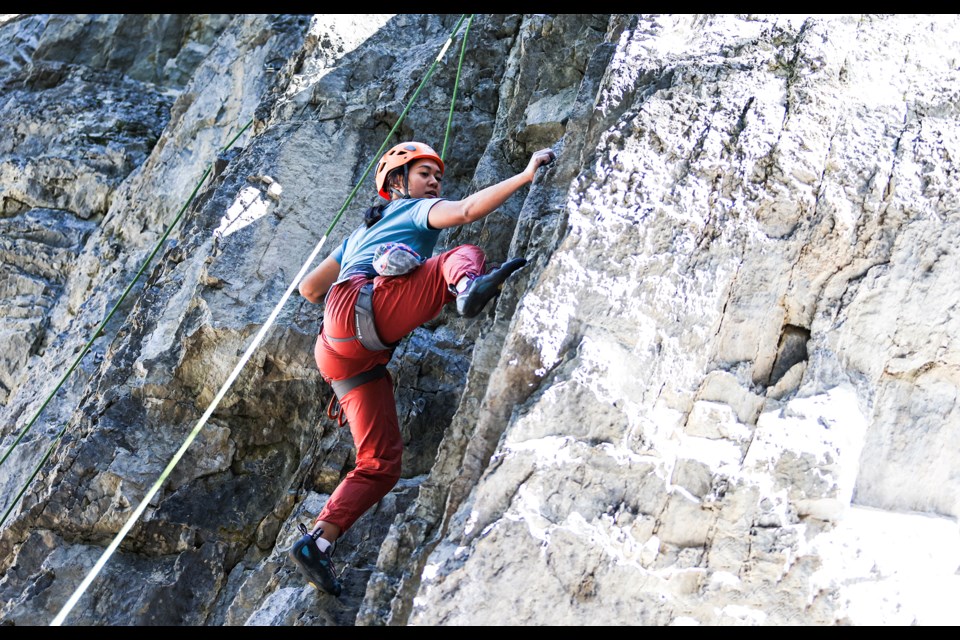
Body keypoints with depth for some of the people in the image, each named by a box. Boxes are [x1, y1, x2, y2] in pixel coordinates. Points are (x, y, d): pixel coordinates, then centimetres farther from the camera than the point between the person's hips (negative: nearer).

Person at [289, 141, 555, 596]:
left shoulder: (362, 233, 40)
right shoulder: (418, 210, 18)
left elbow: (309, 288, 41)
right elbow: (466, 211, -4)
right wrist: (525, 175, -3)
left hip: (338, 352, 7)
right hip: (368, 307, -7)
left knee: (380, 464, 8)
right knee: (464, 254, -9)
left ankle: (315, 543, -2)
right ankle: (469, 286, -45)